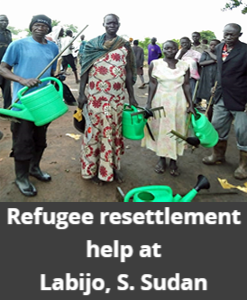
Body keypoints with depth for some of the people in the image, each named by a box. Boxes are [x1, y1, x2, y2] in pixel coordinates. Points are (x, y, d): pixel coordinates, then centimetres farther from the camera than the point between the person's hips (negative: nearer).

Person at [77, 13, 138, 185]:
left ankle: (113, 167, 20)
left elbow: (129, 71, 6)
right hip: (96, 95, -1)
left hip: (117, 96, 1)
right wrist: (81, 93, -5)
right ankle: (93, 168, 14)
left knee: (114, 130, 8)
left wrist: (131, 97, 3)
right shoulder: (92, 44, 4)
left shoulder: (125, 45, 7)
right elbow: (86, 69, 2)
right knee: (95, 129, 3)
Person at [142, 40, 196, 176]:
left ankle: (173, 161, 18)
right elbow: (152, 84, -4)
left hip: (178, 102, 1)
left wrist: (191, 104, -2)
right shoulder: (155, 64, -2)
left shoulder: (184, 65, 2)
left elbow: (186, 86, 2)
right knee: (160, 129, 6)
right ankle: (162, 159, 21)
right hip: (160, 101, -1)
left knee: (176, 129, 5)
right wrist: (148, 103, -9)